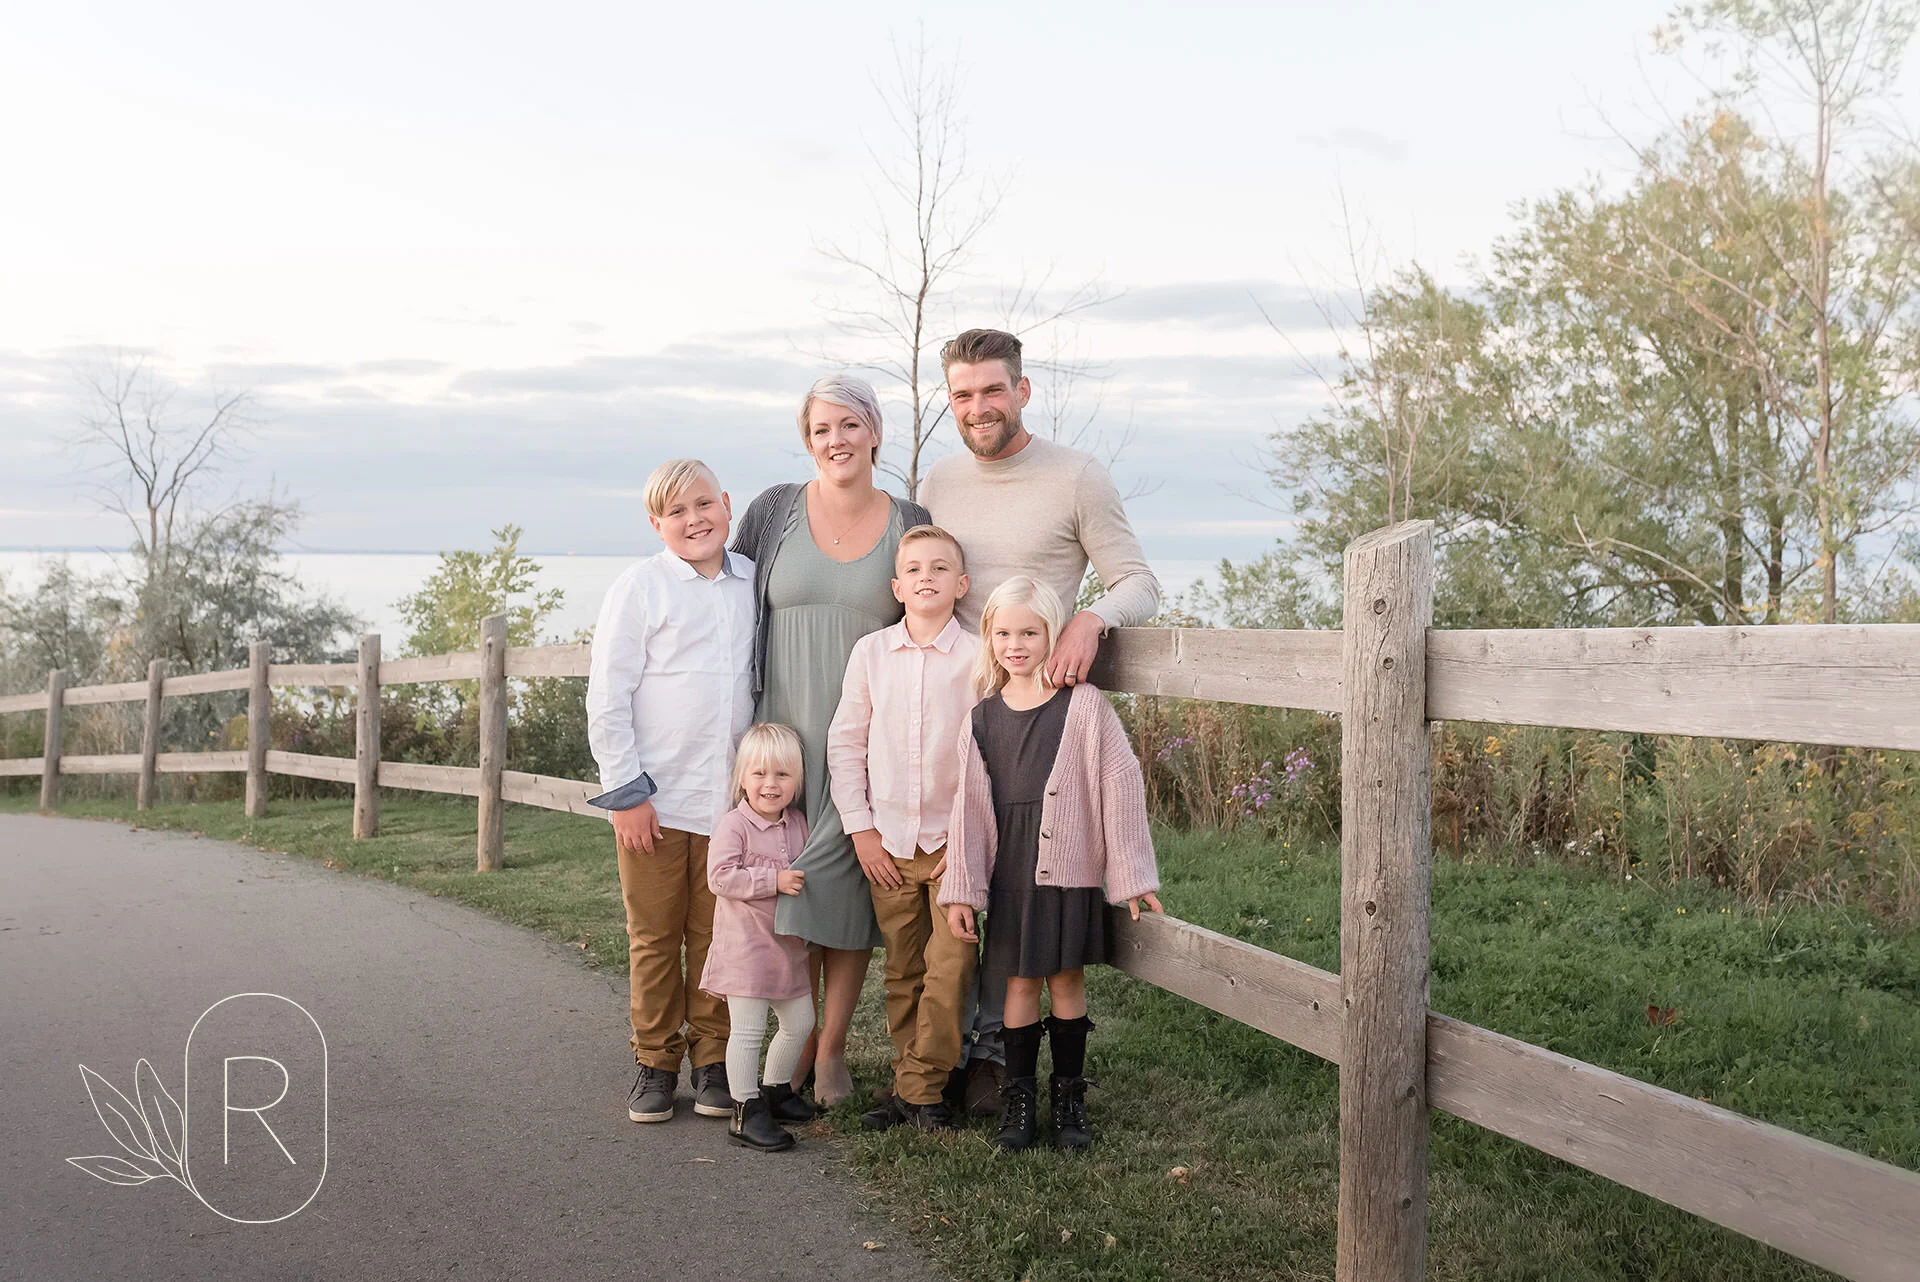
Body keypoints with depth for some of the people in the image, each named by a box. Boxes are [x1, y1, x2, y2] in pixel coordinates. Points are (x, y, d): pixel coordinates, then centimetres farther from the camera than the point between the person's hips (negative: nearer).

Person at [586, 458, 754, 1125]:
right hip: (653, 795, -3)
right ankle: (655, 1063, 20)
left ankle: (713, 1059, 21)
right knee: (655, 937, 7)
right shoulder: (640, 587, -6)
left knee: (716, 935, 8)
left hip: (730, 795, 3)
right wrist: (625, 792, -10)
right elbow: (607, 699, -7)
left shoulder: (754, 582, 7)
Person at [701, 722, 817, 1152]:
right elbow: (721, 877, -21)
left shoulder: (798, 823, 8)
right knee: (748, 1029, -5)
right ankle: (746, 1112, 2)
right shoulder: (733, 825, -13)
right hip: (745, 946, -7)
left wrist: (807, 880, 3)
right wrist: (774, 880, -25)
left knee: (800, 1021, 16)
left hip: (788, 944, 8)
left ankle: (775, 1090, 34)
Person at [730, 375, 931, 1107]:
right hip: (785, 730, 1)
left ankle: (831, 1050, 15)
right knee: (785, 883, 3)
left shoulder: (910, 525, 2)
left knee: (848, 885, 1)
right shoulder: (775, 512, 2)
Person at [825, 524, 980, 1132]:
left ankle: (922, 1087, 8)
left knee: (950, 967, -6)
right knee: (902, 972, 9)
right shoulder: (870, 653, 2)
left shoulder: (978, 657, -4)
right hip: (887, 842, 2)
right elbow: (844, 742, 6)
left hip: (953, 841, -2)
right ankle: (911, 1084, 20)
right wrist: (860, 828, 1)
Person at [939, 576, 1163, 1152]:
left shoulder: (1084, 706, -5)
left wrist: (1131, 877, -3)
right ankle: (1018, 1098, 20)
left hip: (1069, 866, -2)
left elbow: (1120, 788, -4)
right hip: (1009, 871, 2)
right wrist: (961, 888, 4)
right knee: (1020, 981, 7)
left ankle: (1070, 1096, 21)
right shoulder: (982, 717, 4)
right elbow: (969, 806, 7)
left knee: (1066, 978, 6)